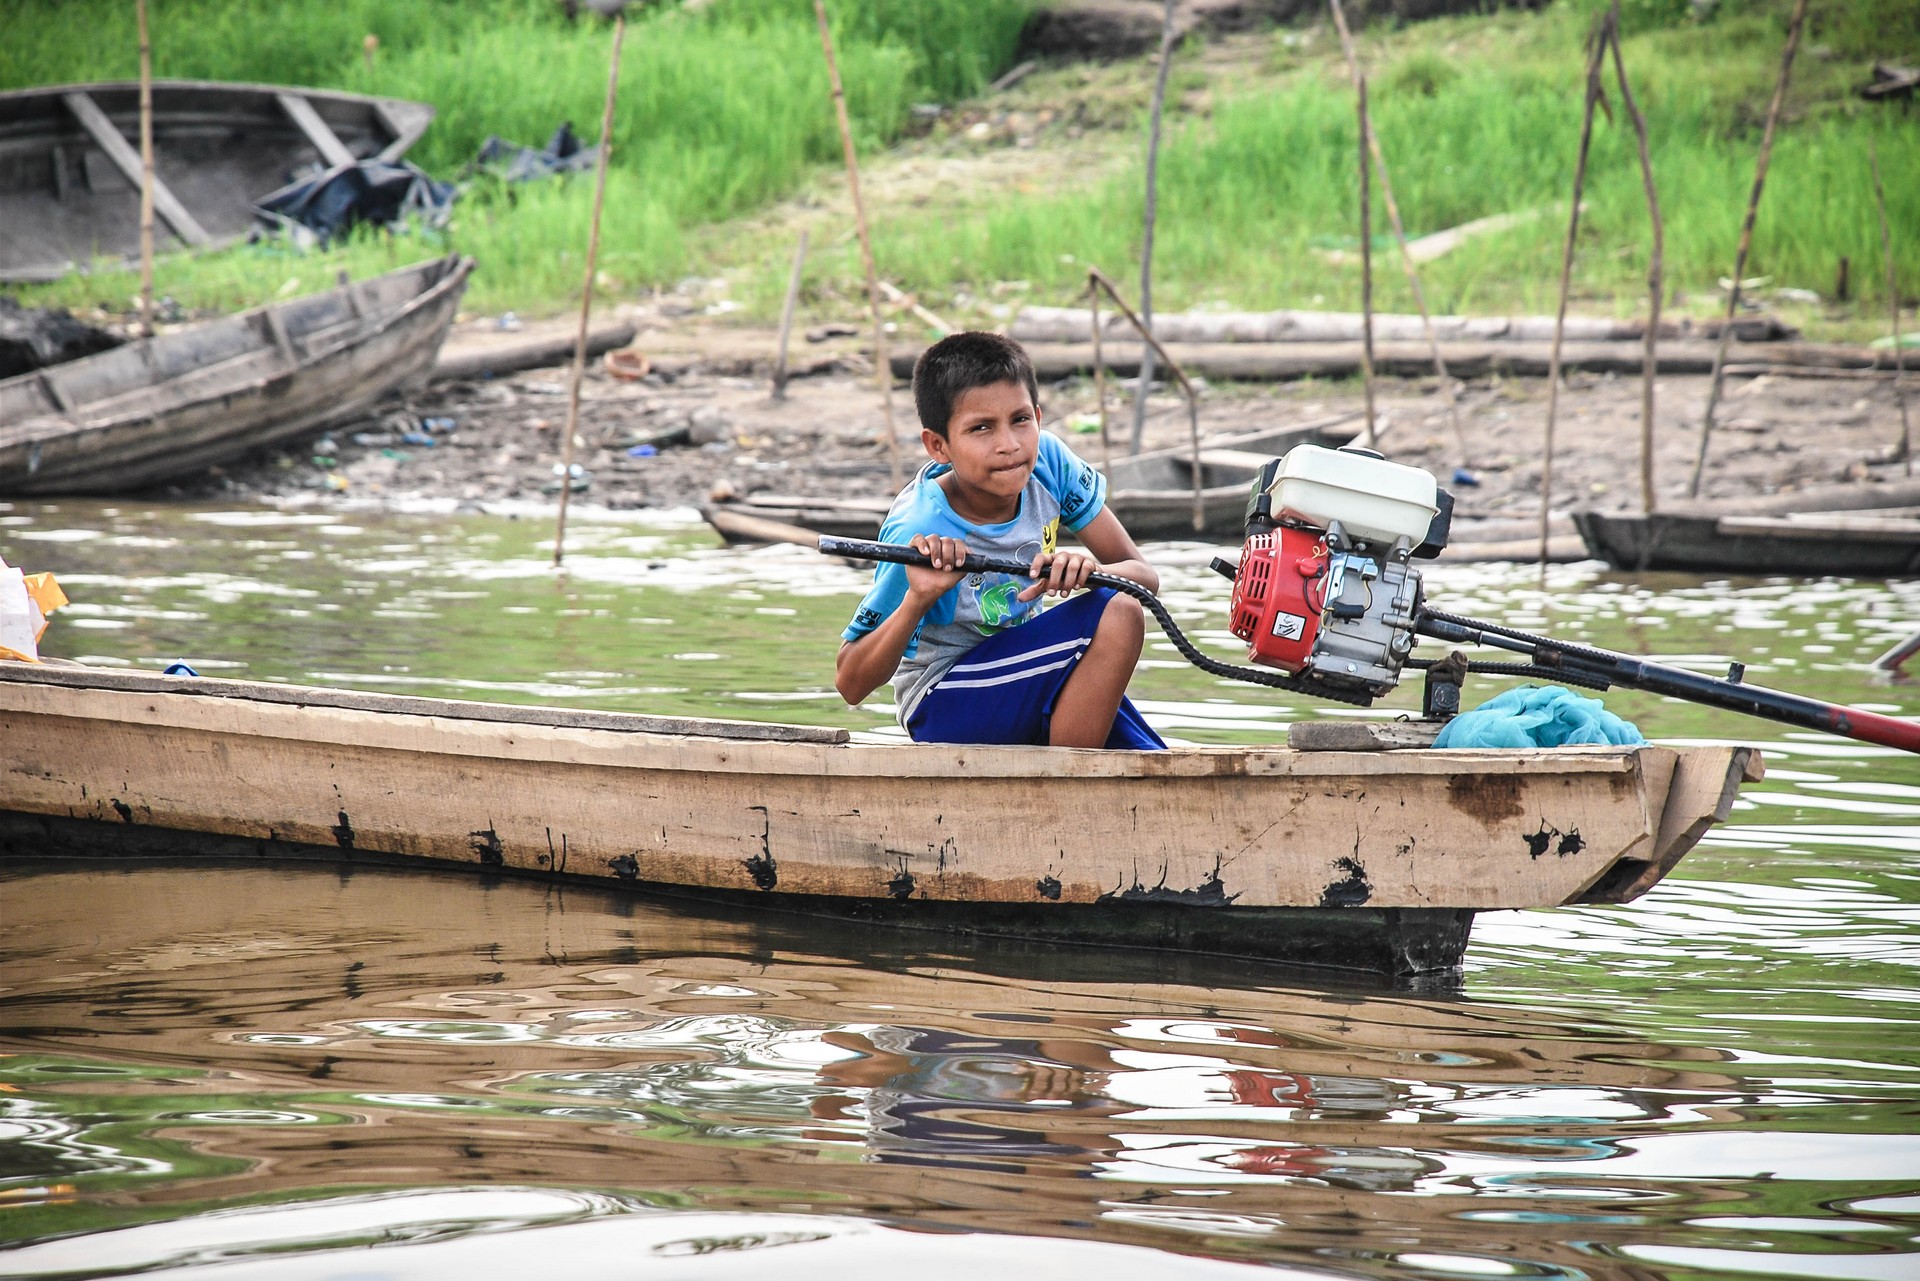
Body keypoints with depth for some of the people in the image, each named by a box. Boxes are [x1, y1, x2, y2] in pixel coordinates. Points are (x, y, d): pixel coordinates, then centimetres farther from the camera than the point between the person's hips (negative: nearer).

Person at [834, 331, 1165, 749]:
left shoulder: (1048, 462, -12)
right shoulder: (919, 533, -26)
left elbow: (1144, 576, -8)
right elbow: (851, 684, -22)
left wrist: (1088, 570, -31)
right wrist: (917, 600, -38)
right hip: (943, 708, -6)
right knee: (1116, 615, -25)